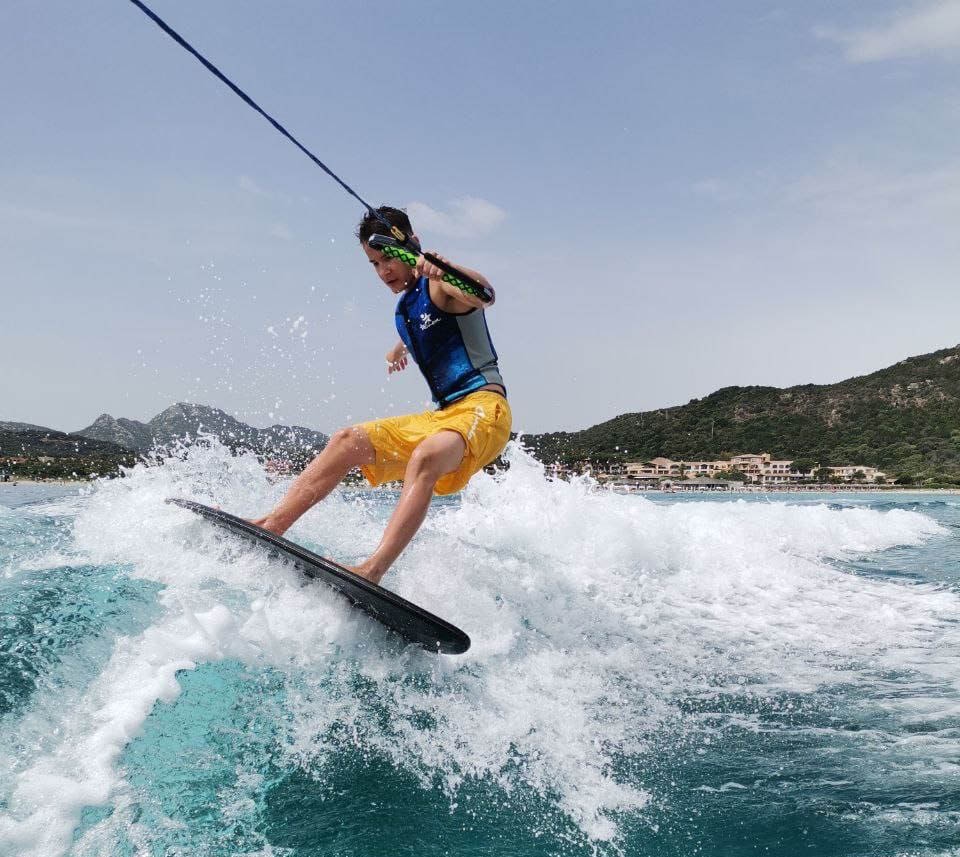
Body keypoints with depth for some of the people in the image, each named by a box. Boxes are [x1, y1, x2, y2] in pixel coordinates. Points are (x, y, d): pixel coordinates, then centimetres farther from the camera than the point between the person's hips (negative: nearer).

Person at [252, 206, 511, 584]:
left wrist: (442, 268, -51)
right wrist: (399, 350, 67)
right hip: (443, 414, 9)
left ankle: (372, 572, -50)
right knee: (348, 441, -4)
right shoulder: (404, 308, 20)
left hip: (483, 407, -9)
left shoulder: (441, 285, -5)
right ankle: (271, 525, -12)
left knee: (425, 457, -37)